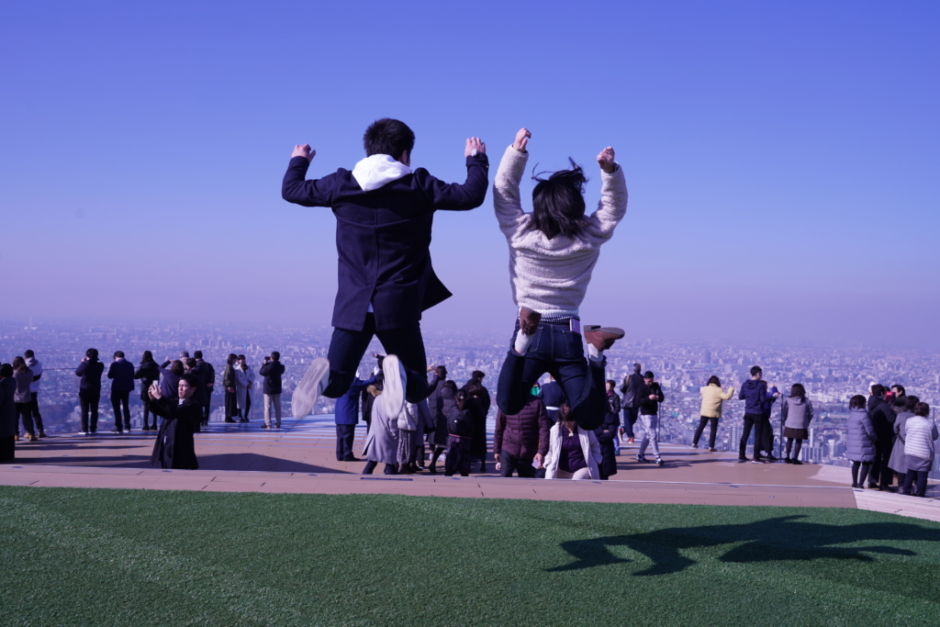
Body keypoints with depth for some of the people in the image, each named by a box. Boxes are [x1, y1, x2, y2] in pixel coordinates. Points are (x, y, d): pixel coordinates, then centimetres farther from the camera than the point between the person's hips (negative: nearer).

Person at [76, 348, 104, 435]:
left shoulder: (85, 364, -13)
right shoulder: (100, 365, -3)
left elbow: (77, 373, 2)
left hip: (84, 390, -3)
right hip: (95, 390, 3)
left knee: (84, 411, 2)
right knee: (94, 411, 7)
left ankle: (84, 430, -1)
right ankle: (93, 429, 6)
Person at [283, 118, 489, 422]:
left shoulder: (342, 184, 3)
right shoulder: (419, 186, -4)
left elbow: (291, 190, 14)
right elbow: (471, 195, -2)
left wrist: (298, 162, 36)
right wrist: (476, 159, 17)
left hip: (353, 305, 2)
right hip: (399, 304, -2)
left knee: (336, 383, 15)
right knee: (417, 388, 9)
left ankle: (324, 375, -22)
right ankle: (399, 374, -28)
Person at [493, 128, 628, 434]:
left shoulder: (521, 234, -7)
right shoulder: (589, 238, -4)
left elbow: (503, 192, 2)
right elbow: (615, 205, 8)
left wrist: (516, 151, -4)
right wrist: (610, 169, -8)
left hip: (533, 329, -1)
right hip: (568, 335, 1)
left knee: (509, 406, -10)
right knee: (589, 419, 1)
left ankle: (525, 339, -31)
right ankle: (596, 354, -25)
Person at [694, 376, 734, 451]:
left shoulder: (704, 389, 2)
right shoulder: (718, 390, -13)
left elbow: (701, 392, 22)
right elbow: (727, 397, -18)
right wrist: (731, 389, -4)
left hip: (704, 412, 4)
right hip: (714, 413, -4)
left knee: (700, 427, 16)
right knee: (713, 429, 3)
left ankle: (694, 443, 16)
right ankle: (711, 446, 0)